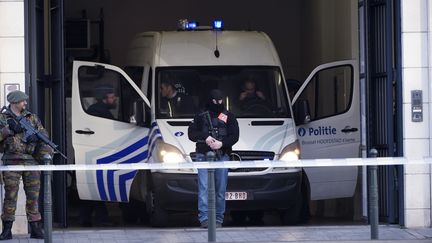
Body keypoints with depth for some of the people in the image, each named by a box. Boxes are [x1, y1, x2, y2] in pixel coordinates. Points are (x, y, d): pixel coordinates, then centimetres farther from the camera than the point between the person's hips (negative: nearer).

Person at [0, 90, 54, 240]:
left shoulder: (32, 118, 15)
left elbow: (44, 135, 11)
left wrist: (46, 153, -5)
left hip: (31, 161, 3)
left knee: (33, 195, 2)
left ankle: (35, 229, 8)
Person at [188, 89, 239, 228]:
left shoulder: (229, 117, 13)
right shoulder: (200, 116, 14)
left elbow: (234, 136, 4)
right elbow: (191, 133, 7)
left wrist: (222, 143, -14)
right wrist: (205, 138, -11)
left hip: (222, 156, 1)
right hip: (203, 156, -1)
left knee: (220, 189, 0)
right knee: (204, 188, -10)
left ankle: (218, 219, 4)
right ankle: (204, 218, -14)